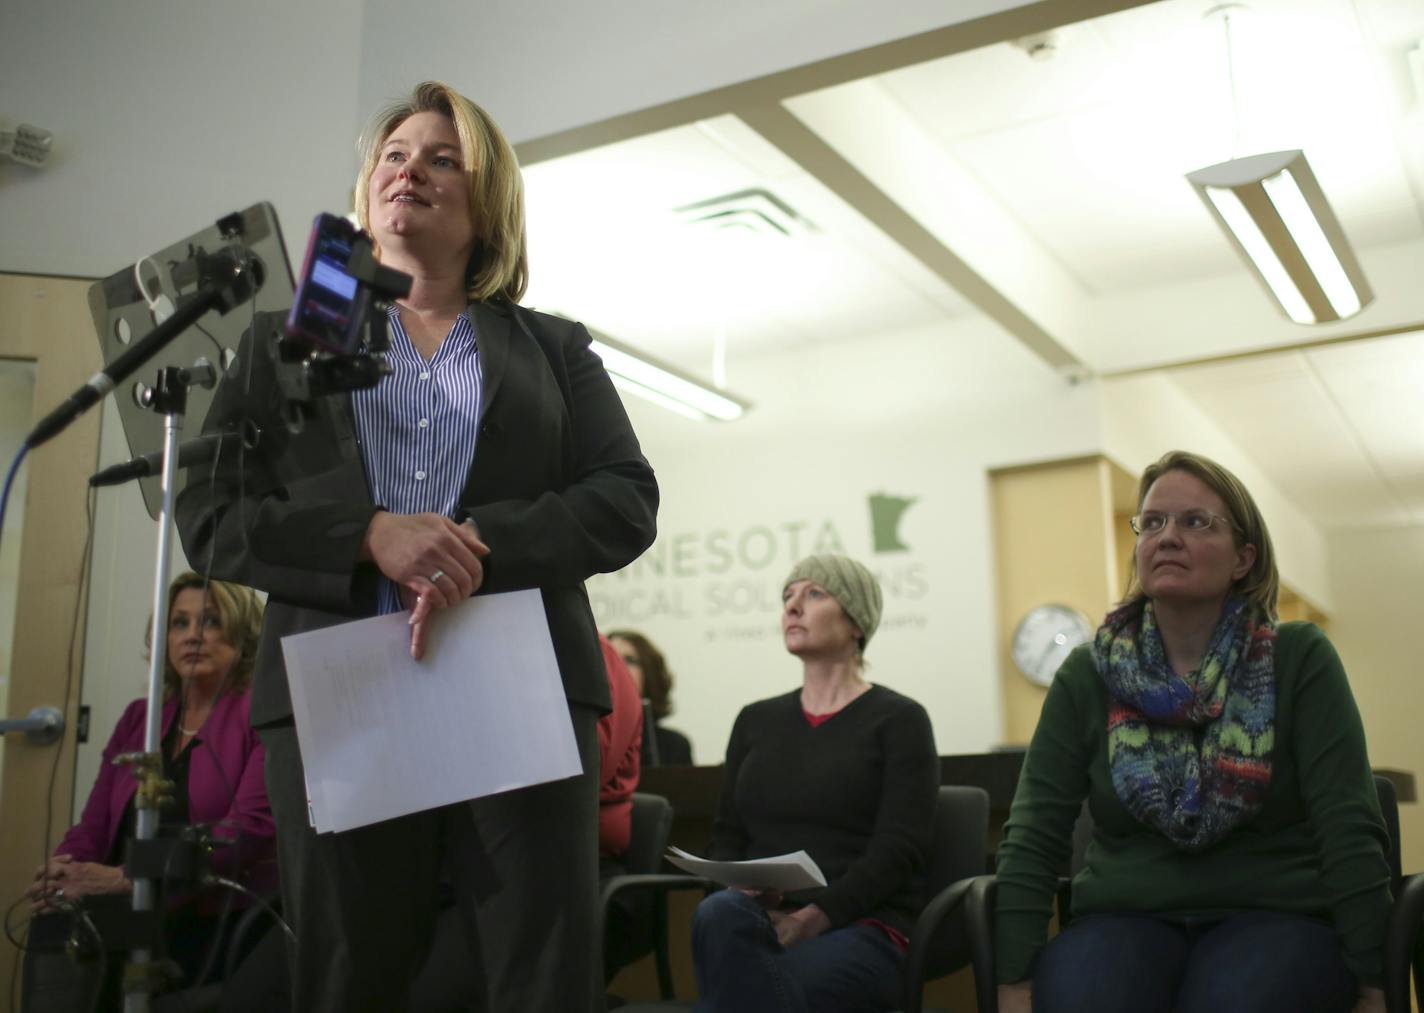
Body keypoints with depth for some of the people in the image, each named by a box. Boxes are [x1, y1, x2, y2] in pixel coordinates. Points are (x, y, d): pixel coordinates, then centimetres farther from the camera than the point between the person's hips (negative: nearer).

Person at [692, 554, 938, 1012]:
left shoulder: (898, 720, 4)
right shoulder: (755, 720, 18)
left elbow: (899, 849, -7)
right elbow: (725, 836, 15)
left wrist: (814, 916, -20)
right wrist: (745, 897, -8)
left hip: (862, 928, -4)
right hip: (762, 919, 4)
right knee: (719, 914, -34)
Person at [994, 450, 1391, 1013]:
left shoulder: (1299, 660, -1)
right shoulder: (1088, 673, 2)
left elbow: (1349, 832, -4)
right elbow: (1032, 840, -2)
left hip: (1275, 915, 0)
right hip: (1123, 917, 1)